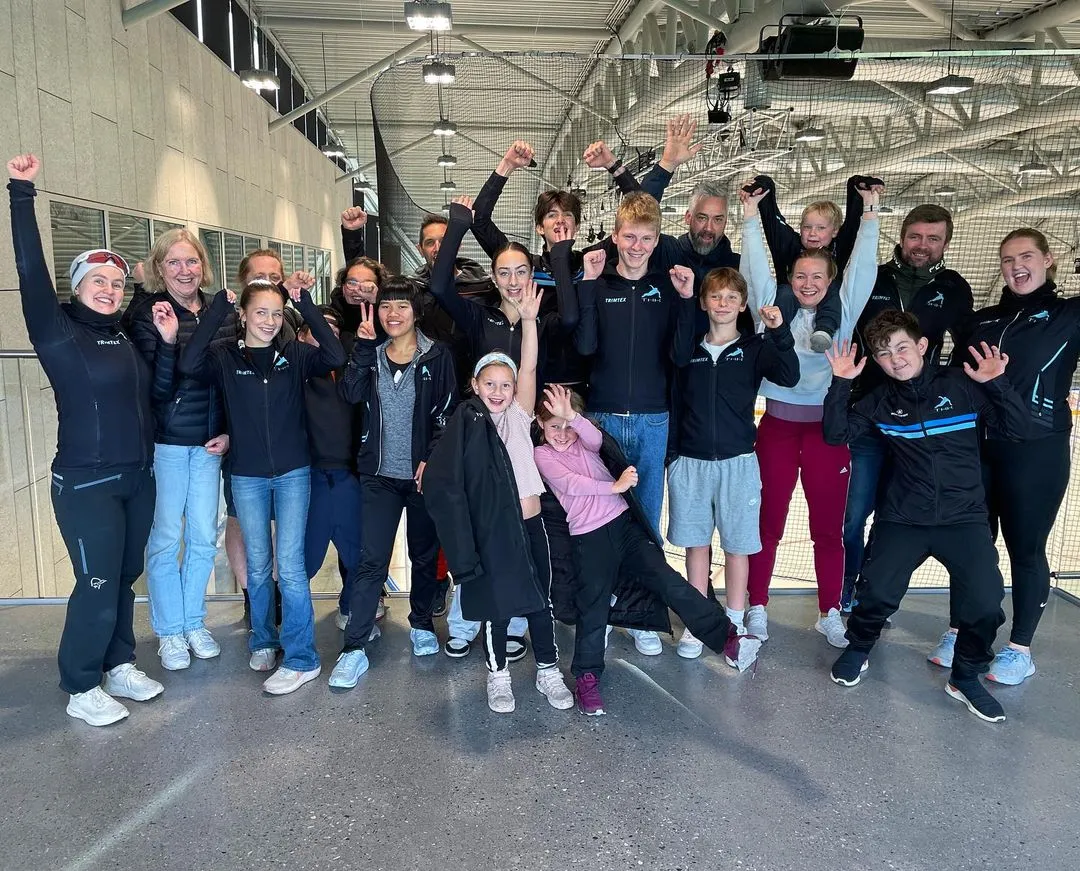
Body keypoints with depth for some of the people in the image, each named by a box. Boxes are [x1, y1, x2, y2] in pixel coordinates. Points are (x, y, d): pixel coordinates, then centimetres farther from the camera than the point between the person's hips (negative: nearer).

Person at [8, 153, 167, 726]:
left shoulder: (126, 337, 11)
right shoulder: (59, 333, -7)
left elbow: (154, 394, 14)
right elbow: (31, 271, -19)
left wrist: (167, 342, 1)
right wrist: (22, 194, -24)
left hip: (137, 479, 6)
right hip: (86, 484, -6)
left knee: (124, 578, 14)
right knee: (97, 586, -1)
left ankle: (118, 666, 30)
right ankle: (81, 690, 16)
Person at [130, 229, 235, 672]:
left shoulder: (223, 314, 4)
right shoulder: (147, 315, -7)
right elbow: (154, 387, -14)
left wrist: (230, 432, 0)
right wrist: (168, 340, -29)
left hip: (210, 441, 4)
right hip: (165, 441, -4)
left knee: (203, 536, 12)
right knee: (165, 538, 5)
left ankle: (194, 622, 28)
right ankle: (170, 631, 20)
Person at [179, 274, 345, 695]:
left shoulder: (295, 354, -2)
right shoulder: (225, 357, -3)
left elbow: (335, 356, -19)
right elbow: (188, 364, -22)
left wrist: (305, 302, -21)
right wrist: (218, 306, -20)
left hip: (293, 473, -1)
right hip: (247, 476, 1)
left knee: (289, 564, -4)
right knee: (258, 565, 13)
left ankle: (302, 659, 6)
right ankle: (263, 641, 32)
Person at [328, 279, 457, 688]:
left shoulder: (437, 356, 0)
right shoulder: (371, 354, 7)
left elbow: (446, 413, -3)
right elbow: (351, 393, -11)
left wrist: (432, 458, -12)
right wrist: (364, 346, -18)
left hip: (423, 472, -1)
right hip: (380, 475, 1)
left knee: (424, 555, 12)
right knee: (371, 560, -4)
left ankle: (421, 624, 33)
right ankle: (354, 648, 1)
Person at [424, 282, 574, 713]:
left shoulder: (518, 416, 4)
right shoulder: (466, 423, -4)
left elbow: (529, 369, -9)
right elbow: (442, 477, -10)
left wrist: (528, 319, -21)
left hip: (531, 524, 3)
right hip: (491, 529, -3)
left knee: (540, 600, 12)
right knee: (497, 604, 9)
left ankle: (549, 671, 28)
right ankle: (498, 676, 27)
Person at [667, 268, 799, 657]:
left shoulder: (754, 347, 2)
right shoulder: (689, 346, 6)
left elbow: (789, 376, -15)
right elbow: (679, 355, -19)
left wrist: (779, 332, -30)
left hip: (738, 462, -1)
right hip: (690, 461, 2)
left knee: (737, 544, 7)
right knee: (695, 542, 10)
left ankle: (735, 624, 22)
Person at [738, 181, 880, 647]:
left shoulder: (841, 314, 7)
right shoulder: (774, 308, 6)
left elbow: (862, 268, 2)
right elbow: (757, 267, 0)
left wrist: (869, 214, -1)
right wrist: (751, 216, -3)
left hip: (827, 427, 1)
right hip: (777, 425, -1)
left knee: (829, 528, 8)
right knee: (768, 523, 6)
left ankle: (829, 613, 21)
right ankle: (756, 607, 18)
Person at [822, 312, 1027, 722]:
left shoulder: (962, 386, -2)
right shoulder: (880, 400, 3)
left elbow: (1017, 426, -3)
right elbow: (835, 434, -4)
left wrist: (998, 383, -17)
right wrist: (841, 384, -12)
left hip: (964, 517, 0)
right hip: (902, 519, 1)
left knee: (985, 604, -11)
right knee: (877, 593, -11)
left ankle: (965, 678, 16)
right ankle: (857, 650, 21)